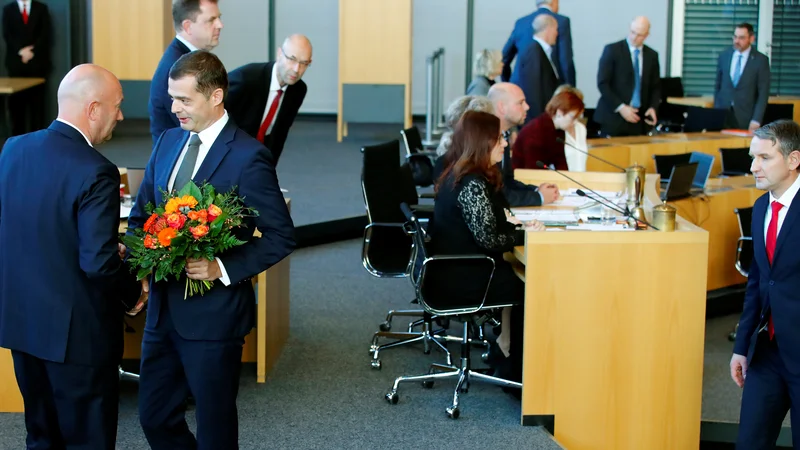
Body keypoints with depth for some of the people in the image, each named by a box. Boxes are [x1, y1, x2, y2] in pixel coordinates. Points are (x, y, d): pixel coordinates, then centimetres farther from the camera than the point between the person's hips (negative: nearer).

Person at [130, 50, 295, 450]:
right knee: (154, 416, 16)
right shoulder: (169, 141, 6)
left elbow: (281, 236, -12)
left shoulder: (248, 157, -15)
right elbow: (142, 213, 15)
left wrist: (223, 269, -22)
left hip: (213, 312, -7)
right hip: (163, 307, 7)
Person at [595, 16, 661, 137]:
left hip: (638, 118, 3)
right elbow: (602, 83, -8)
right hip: (614, 117, -3)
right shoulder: (612, 50, -3)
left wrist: (653, 107, -3)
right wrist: (620, 107, -15)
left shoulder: (652, 55, 10)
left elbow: (656, 86, 17)